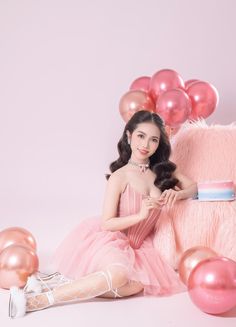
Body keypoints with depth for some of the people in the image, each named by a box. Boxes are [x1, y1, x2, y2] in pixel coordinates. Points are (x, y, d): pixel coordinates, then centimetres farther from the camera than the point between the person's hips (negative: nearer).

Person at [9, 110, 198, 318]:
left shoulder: (163, 170, 6)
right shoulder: (120, 176, -9)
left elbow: (193, 187, 13)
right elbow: (107, 223, -10)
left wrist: (176, 194, -9)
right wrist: (140, 215, -23)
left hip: (135, 248, 5)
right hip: (106, 240, -4)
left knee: (137, 284, -31)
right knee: (120, 273, -39)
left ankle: (70, 281, -21)